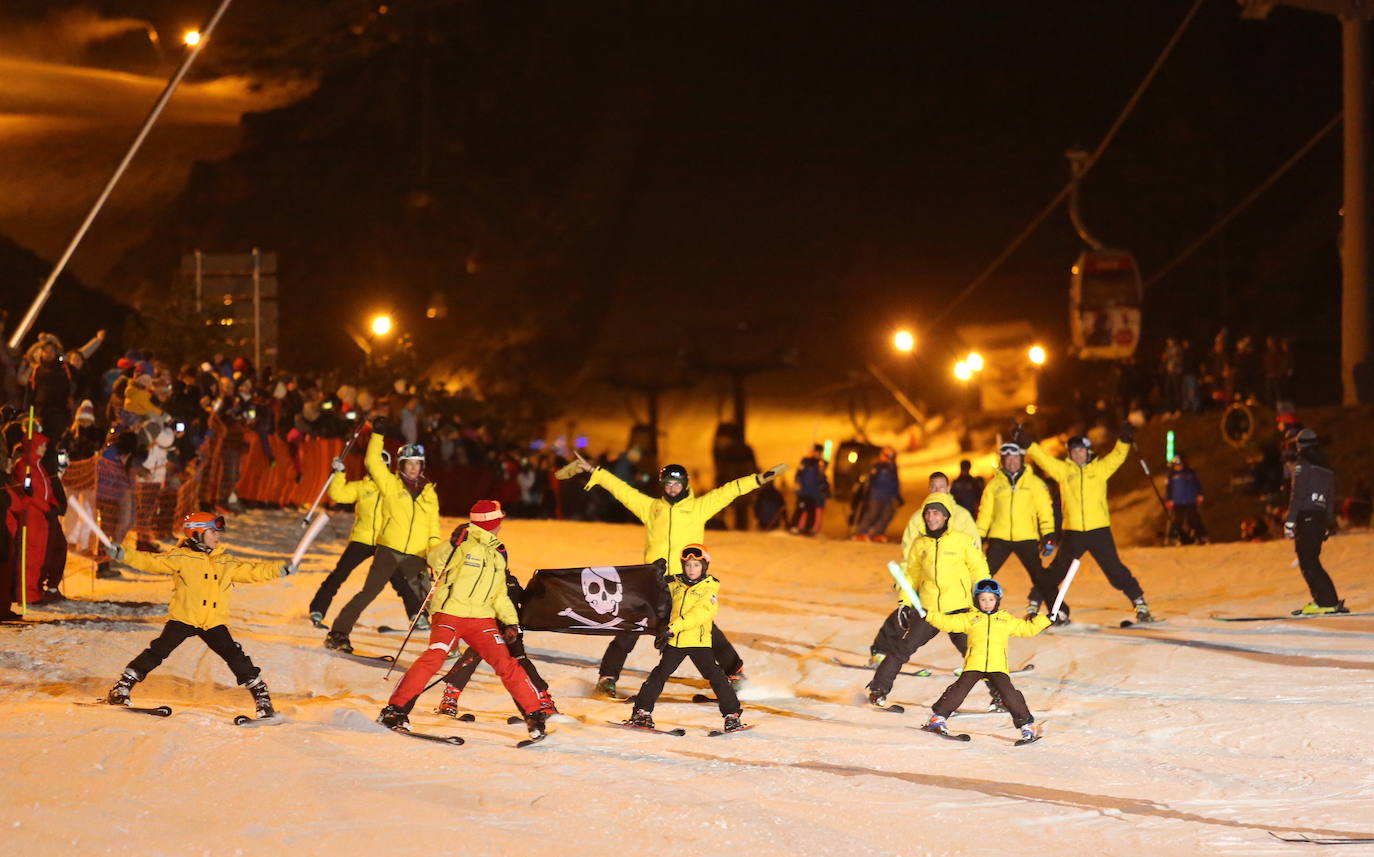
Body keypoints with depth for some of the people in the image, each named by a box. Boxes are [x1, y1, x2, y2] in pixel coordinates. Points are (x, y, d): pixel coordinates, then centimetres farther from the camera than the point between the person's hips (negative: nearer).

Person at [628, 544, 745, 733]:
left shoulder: (710, 588, -6)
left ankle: (732, 715, 1)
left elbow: (700, 613, -20)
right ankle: (643, 712, 11)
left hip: (699, 641, -4)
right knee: (659, 674, 5)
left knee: (714, 675, -6)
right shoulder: (675, 584, 9)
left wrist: (673, 628, -26)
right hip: (675, 642, 4)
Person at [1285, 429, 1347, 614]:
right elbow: (1331, 499, 20)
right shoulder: (1326, 466, 19)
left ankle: (1328, 601, -15)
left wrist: (1290, 522, -13)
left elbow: (1298, 494, -12)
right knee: (1310, 560, 13)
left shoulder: (1302, 464, -4)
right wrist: (1327, 524, 23)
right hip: (1322, 517, 8)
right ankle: (1322, 600, 7)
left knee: (1308, 561, -8)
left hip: (1306, 516, -8)